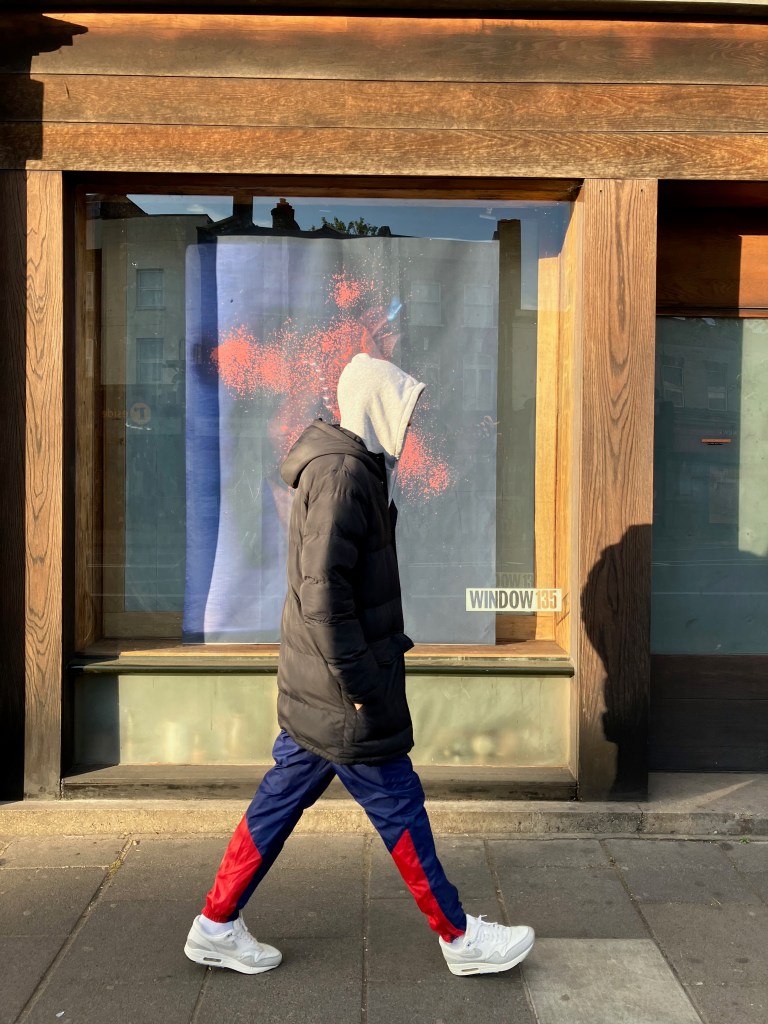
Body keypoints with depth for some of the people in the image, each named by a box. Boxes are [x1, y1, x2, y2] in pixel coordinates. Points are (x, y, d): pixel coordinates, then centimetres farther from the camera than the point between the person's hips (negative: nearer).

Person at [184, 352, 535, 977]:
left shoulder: (347, 467, 13)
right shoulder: (344, 474, -19)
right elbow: (323, 592, -25)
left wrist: (388, 643, 21)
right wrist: (362, 685, -20)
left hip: (314, 690, 10)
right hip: (342, 692, -10)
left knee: (282, 798, 16)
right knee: (399, 806, 4)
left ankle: (216, 926, 28)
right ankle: (460, 937, 21)